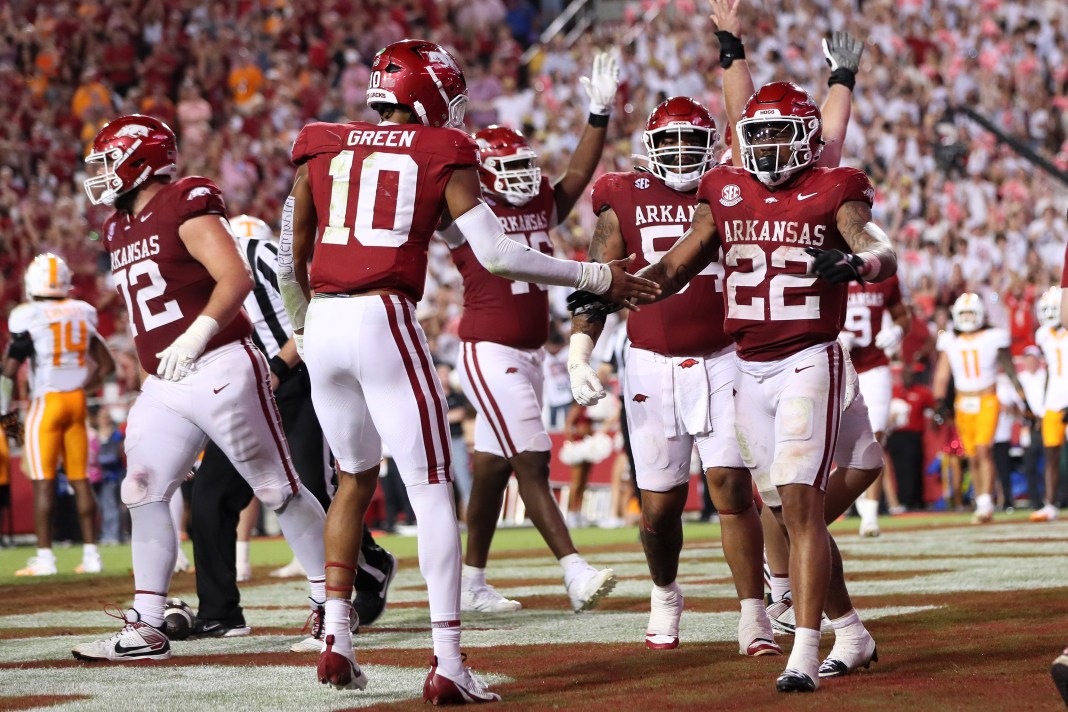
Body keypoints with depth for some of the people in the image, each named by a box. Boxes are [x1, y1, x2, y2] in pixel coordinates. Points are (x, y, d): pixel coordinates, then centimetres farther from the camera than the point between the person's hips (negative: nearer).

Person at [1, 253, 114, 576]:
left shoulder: (29, 318, -11)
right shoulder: (81, 314, 6)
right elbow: (106, 364, 12)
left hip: (46, 403, -5)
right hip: (77, 403, 5)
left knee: (43, 481, -2)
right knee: (80, 479, 9)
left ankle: (45, 556, -4)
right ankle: (90, 553, 9)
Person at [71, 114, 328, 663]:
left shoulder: (186, 207, -11)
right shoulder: (120, 230, 15)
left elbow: (236, 276, -21)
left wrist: (196, 335, -31)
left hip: (219, 370, -9)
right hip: (163, 387, 9)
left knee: (279, 489, -1)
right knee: (142, 493, 0)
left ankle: (331, 605, 9)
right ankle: (146, 630, 2)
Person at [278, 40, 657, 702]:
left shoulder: (323, 150, 14)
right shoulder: (443, 157, 4)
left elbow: (291, 264, 18)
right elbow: (498, 254, -4)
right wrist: (597, 278, 5)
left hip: (323, 323, 5)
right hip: (385, 321, -5)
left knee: (357, 477, 24)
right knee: (432, 490, 0)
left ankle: (337, 639, 19)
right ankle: (448, 663, -5)